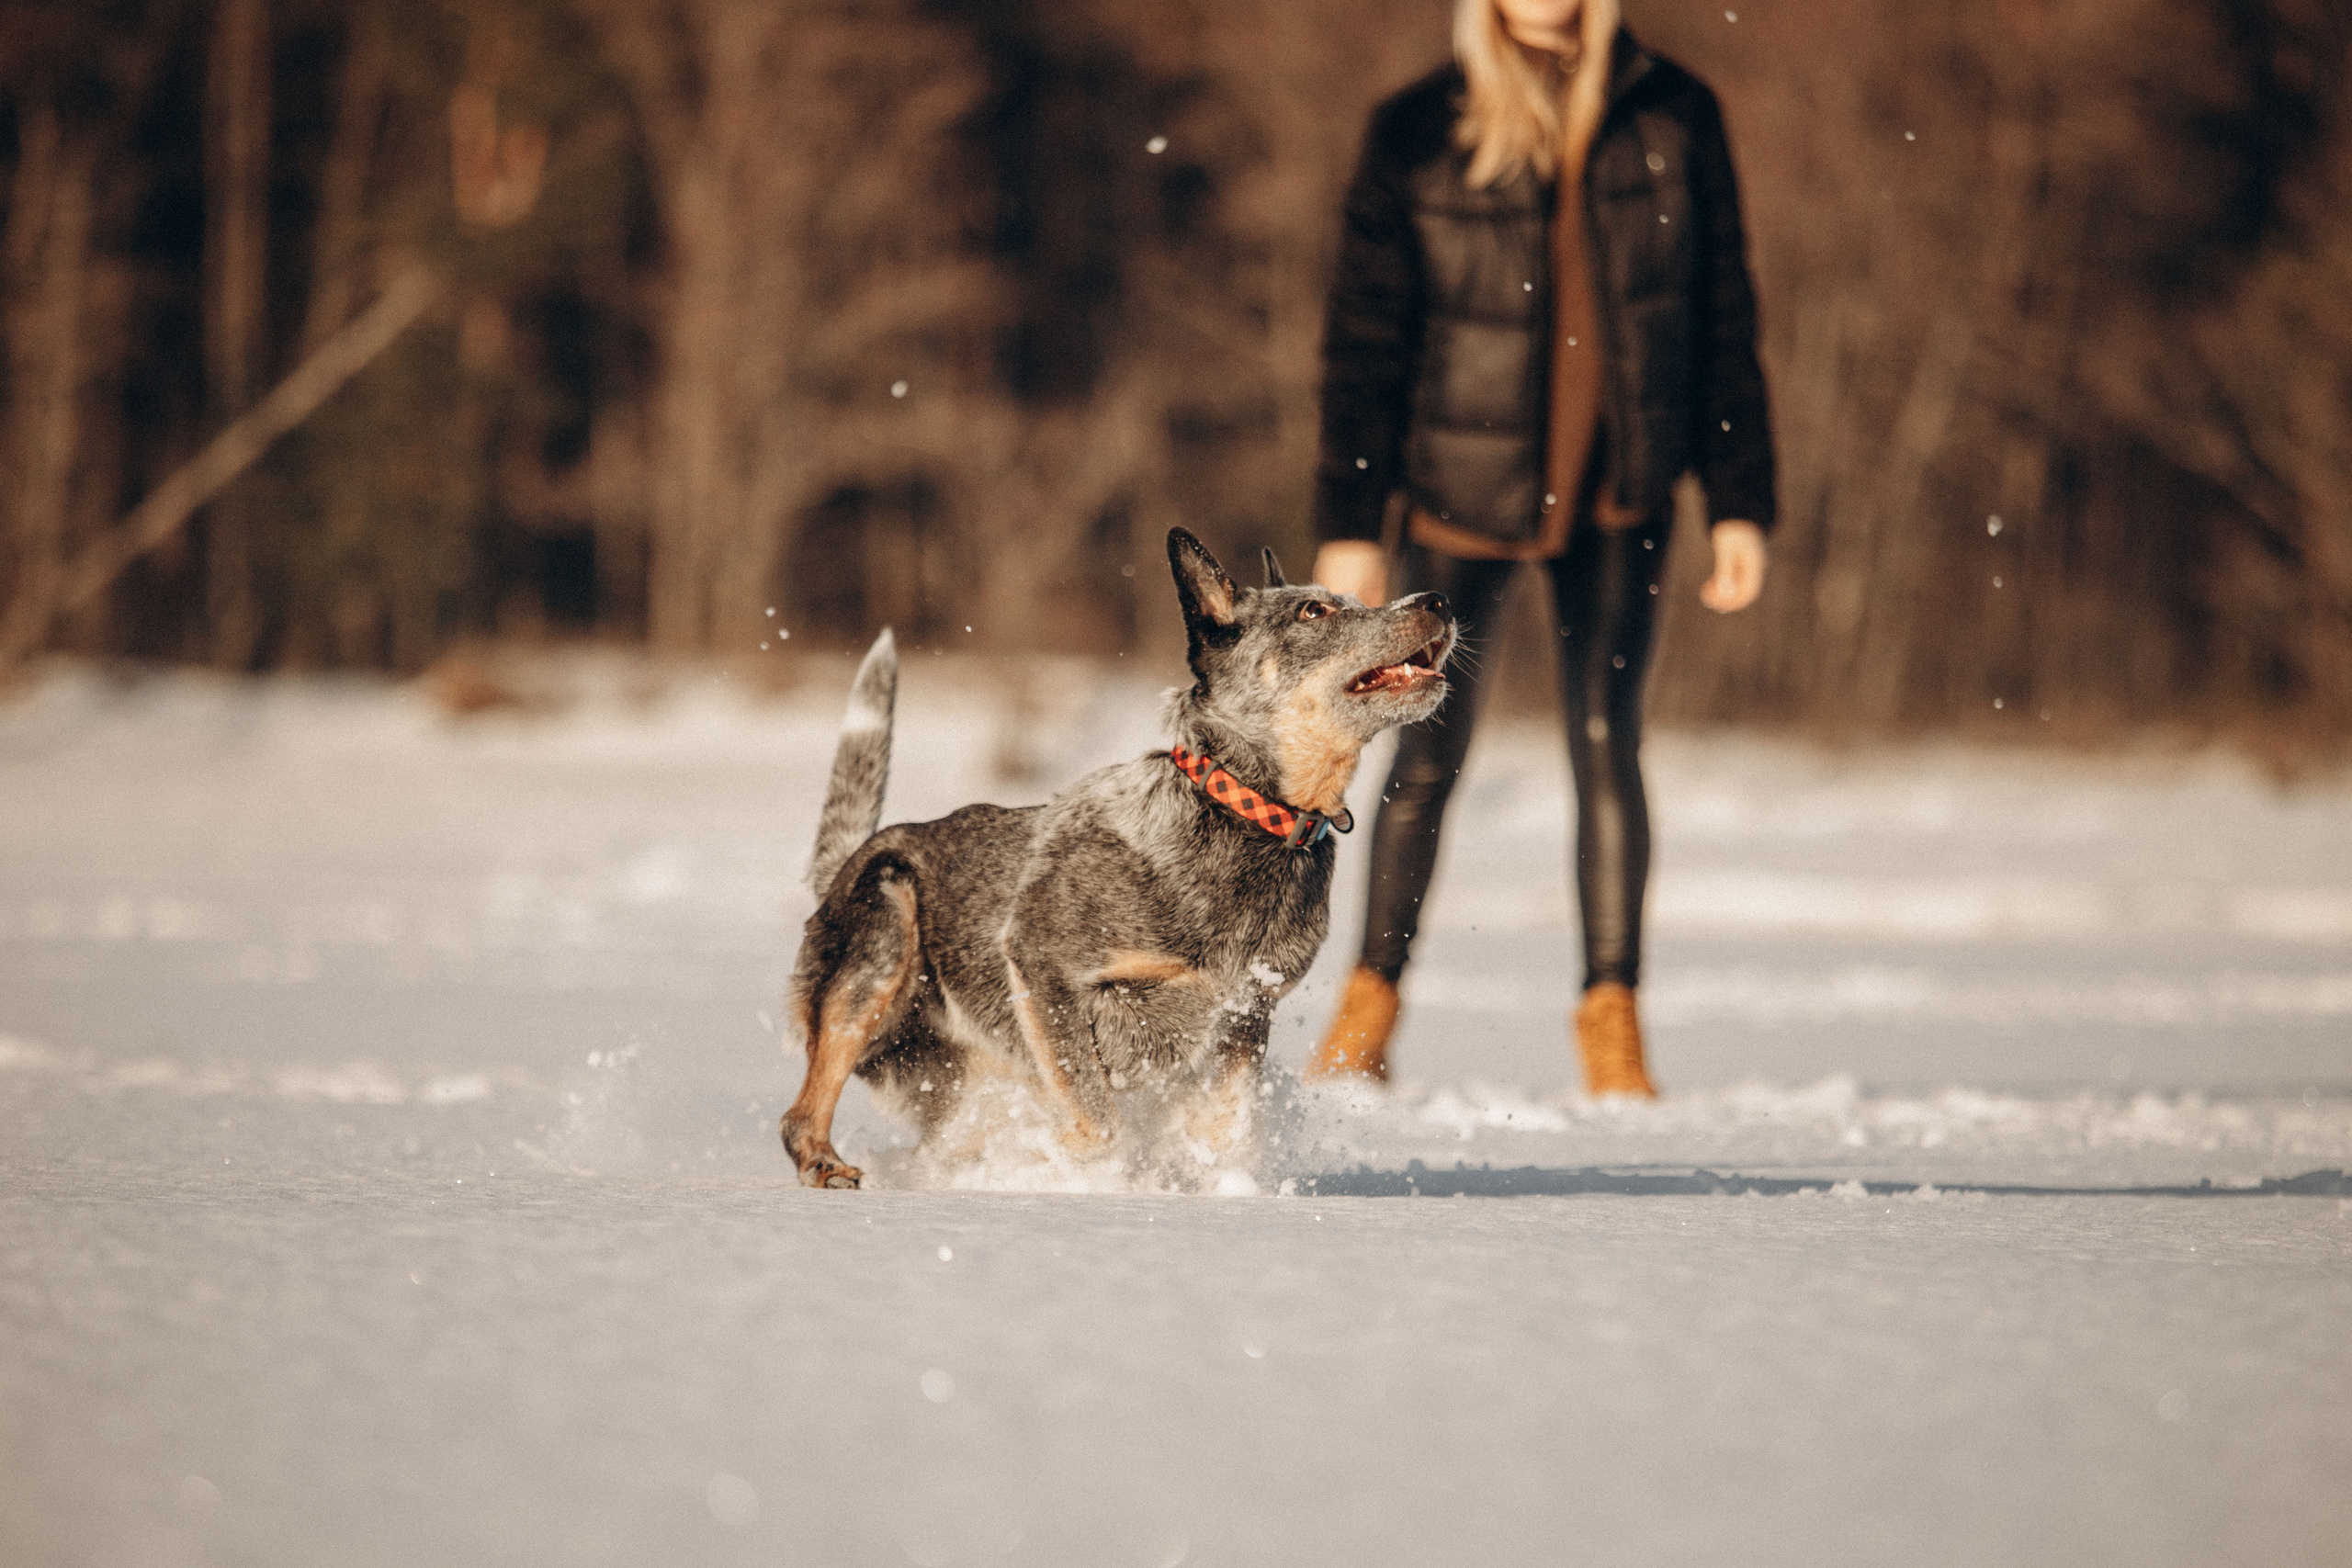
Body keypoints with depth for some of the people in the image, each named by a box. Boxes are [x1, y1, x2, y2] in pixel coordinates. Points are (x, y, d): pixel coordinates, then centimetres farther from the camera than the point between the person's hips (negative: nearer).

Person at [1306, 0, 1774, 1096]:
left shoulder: (1671, 118, 1)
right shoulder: (1417, 133, -3)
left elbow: (1723, 319, 4)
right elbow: (1363, 337, -1)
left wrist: (1740, 502, 1)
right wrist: (1349, 521, -5)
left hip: (1619, 491, 1)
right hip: (1463, 483, -1)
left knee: (1607, 747, -2)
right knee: (1429, 748, 5)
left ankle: (1611, 1016, 5)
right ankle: (1371, 1000, 20)